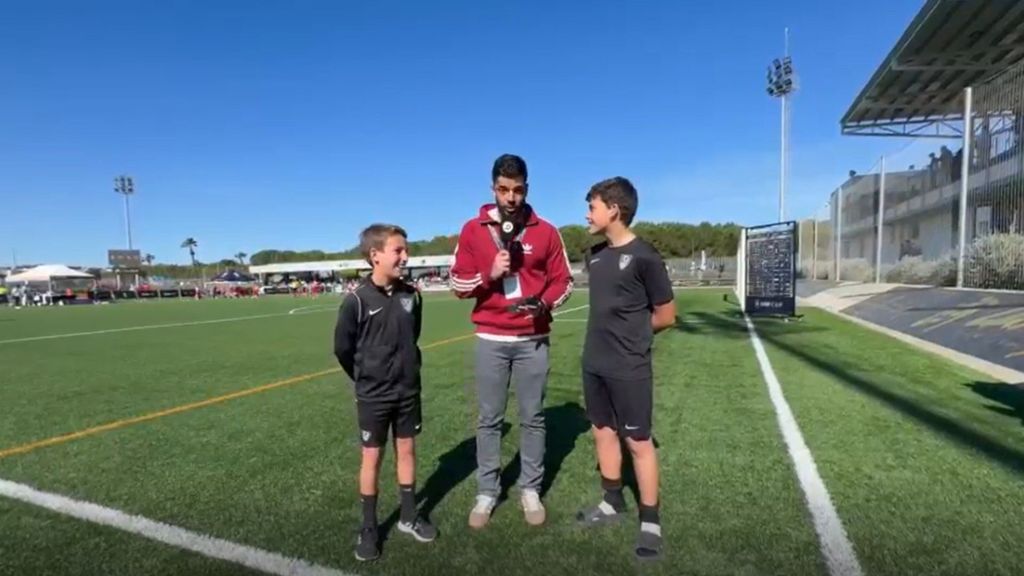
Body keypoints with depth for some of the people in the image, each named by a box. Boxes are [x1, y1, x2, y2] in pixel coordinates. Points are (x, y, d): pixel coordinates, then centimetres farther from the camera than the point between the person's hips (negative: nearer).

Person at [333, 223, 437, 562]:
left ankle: (409, 516, 31)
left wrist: (407, 370, 12)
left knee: (407, 451, 14)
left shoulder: (411, 296, -4)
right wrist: (365, 379, 6)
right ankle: (369, 529, 24)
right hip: (373, 396, -3)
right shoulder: (357, 300, -16)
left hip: (408, 391, 4)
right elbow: (343, 348, -5)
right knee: (372, 457, 9)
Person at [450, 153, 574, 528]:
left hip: (533, 338, 0)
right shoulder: (473, 230, 2)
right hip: (491, 339, 0)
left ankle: (530, 489, 23)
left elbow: (563, 280, 5)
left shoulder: (545, 232, 2)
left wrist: (544, 303, -14)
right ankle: (486, 492, 20)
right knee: (488, 419, 7)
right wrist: (489, 274, -15)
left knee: (532, 417, 8)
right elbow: (458, 283, 3)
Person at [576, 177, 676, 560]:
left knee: (638, 441, 4)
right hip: (594, 363, 7)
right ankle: (613, 502, 34)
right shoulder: (595, 255, 6)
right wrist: (611, 334, 5)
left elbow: (666, 316, -7)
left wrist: (633, 336, 2)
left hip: (629, 369, -7)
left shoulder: (643, 257, -14)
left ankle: (650, 521, 20)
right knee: (603, 432, 16)